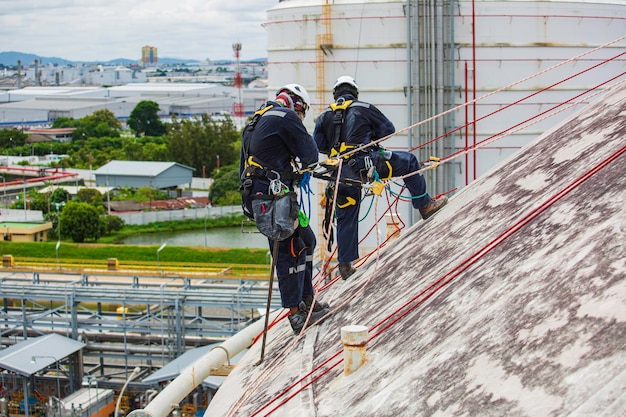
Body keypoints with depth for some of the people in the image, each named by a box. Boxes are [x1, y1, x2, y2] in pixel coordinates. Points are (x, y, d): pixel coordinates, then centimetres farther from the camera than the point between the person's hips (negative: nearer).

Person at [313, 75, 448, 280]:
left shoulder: (324, 116, 14)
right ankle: (424, 205, 18)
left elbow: (317, 145, 13)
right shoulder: (364, 108, 6)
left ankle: (345, 265, 20)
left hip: (341, 174, 4)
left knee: (346, 219, 16)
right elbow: (388, 129, 12)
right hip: (364, 162, -4)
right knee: (409, 161, 16)